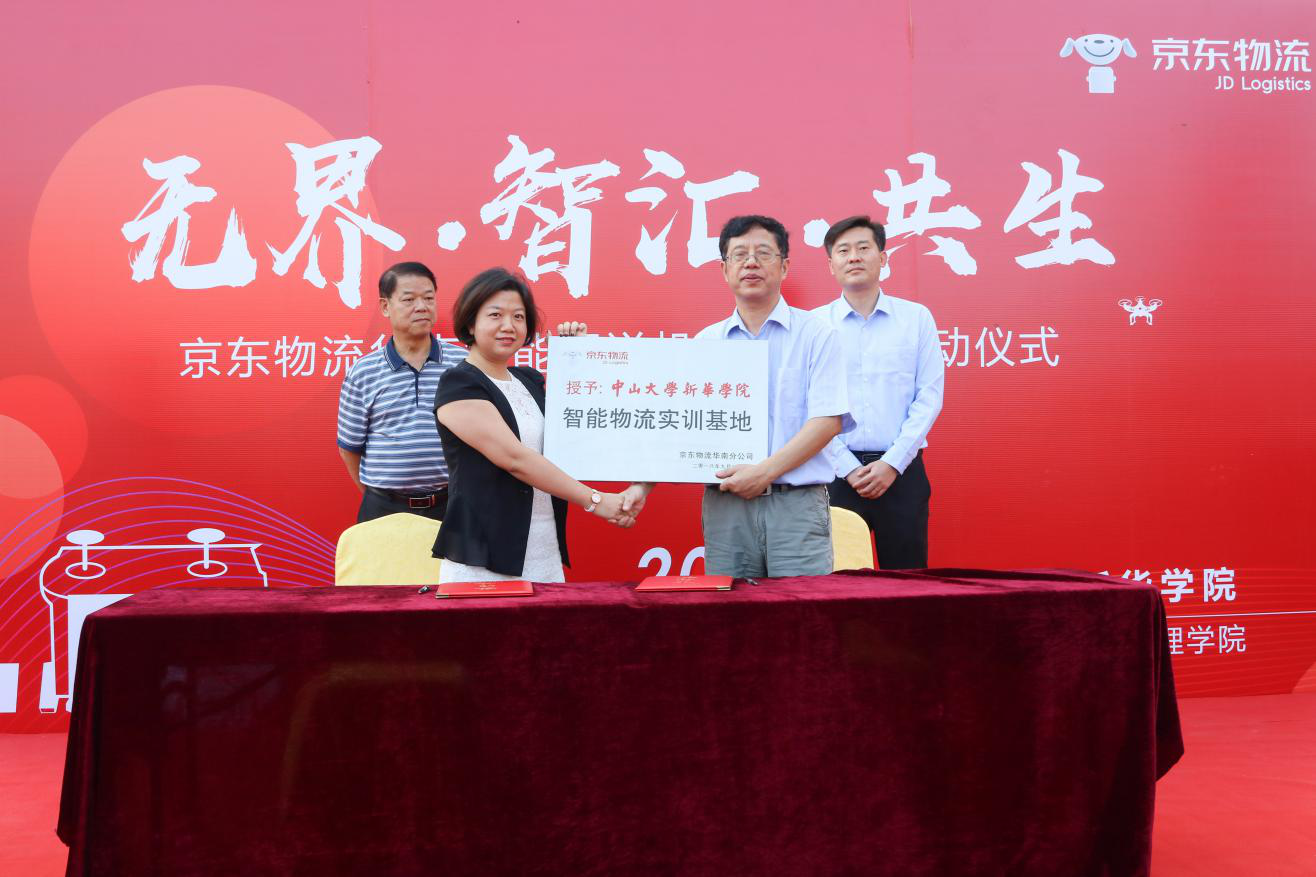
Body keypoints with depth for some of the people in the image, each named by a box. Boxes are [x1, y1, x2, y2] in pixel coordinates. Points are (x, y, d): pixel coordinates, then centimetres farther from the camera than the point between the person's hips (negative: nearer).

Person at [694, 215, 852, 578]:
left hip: (797, 505, -3)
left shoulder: (815, 336, 3)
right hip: (724, 504, 3)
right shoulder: (705, 342, 12)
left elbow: (828, 420, -6)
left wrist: (765, 471, -14)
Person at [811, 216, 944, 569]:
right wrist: (849, 468, -8)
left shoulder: (917, 318, 6)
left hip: (901, 470, 1)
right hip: (838, 470, 0)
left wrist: (892, 463, -8)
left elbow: (929, 397, 1)